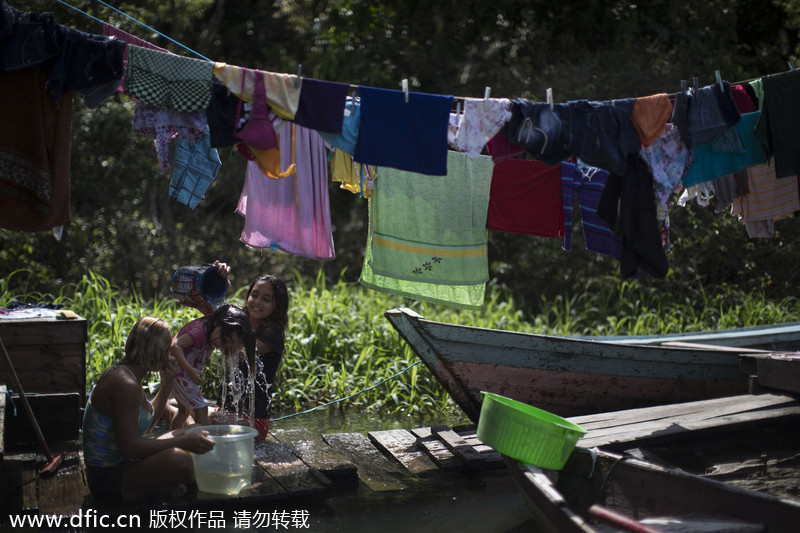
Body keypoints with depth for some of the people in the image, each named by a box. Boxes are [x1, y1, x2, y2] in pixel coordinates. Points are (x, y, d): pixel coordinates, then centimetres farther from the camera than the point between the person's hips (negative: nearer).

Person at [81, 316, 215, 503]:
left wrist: (167, 385, 14)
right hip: (107, 479, -11)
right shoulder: (125, 384, -23)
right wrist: (184, 442, -25)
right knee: (178, 460, -35)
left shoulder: (127, 374, 9)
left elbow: (147, 422, 25)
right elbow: (129, 447, -29)